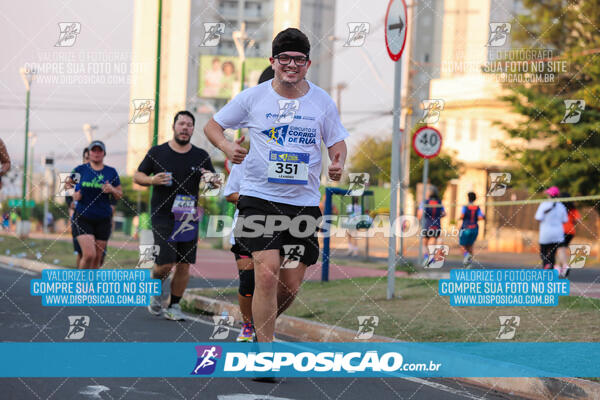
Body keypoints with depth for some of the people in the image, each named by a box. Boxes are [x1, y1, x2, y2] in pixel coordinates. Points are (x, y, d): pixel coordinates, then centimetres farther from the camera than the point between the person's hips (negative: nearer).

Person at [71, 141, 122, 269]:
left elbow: (120, 195, 10)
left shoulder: (111, 172, 6)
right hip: (83, 218, -2)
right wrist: (74, 196, -8)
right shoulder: (80, 170, 2)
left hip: (103, 220, 2)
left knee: (97, 258, 4)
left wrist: (112, 190, -11)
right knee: (89, 254, -17)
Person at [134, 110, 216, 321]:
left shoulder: (201, 156, 8)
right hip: (162, 216, -3)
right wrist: (152, 180, -12)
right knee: (166, 263, -11)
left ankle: (174, 306, 13)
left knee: (184, 265, 0)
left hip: (188, 217, 3)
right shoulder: (157, 152, 3)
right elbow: (137, 176, 9)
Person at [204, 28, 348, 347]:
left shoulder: (322, 101, 4)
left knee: (291, 286, 4)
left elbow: (337, 141, 14)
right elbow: (212, 125, 10)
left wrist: (338, 163, -9)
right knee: (267, 273, -18)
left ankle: (259, 328, 34)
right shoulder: (253, 97, 0)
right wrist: (227, 146, -11)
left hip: (304, 202, 3)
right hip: (259, 198, -2)